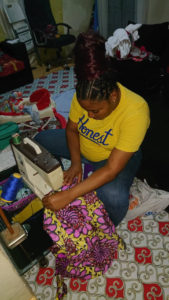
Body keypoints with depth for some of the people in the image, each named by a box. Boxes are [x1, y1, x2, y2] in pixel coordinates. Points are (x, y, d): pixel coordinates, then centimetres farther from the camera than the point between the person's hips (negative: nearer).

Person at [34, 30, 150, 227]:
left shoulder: (135, 112, -37)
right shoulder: (85, 95, -22)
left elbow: (112, 169, -38)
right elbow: (71, 129, -5)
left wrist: (69, 196, -40)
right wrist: (75, 163, -20)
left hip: (118, 155, -5)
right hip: (82, 147, 6)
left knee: (114, 198, -34)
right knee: (40, 140, 1)